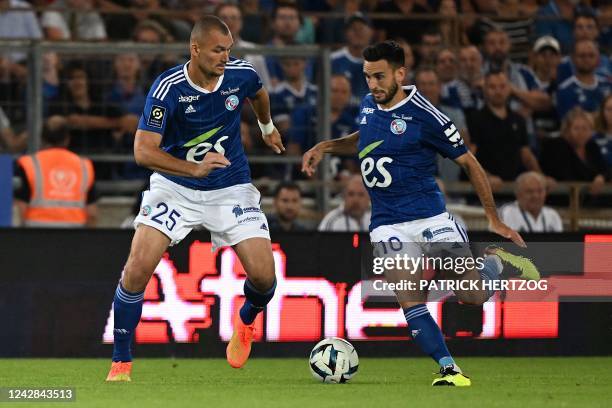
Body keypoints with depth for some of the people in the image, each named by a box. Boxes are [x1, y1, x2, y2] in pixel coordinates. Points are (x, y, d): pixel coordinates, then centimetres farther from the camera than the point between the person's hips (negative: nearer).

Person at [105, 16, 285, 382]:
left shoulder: (241, 74, -11)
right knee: (138, 267, -19)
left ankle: (246, 323, 27)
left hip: (231, 188, 2)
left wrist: (268, 127, 34)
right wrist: (195, 168, -36)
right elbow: (144, 151, -24)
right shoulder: (167, 88, -21)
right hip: (175, 185, -2)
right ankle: (121, 363, -3)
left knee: (264, 275, -11)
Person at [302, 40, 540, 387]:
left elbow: (469, 162, -6)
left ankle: (496, 261, 23)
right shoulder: (368, 106, 6)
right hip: (388, 225, 4)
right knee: (410, 302, -12)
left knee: (473, 296, -9)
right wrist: (325, 147, 14)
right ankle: (450, 370, -6)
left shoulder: (424, 115, -12)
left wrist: (494, 219, -7)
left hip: (430, 217, -4)